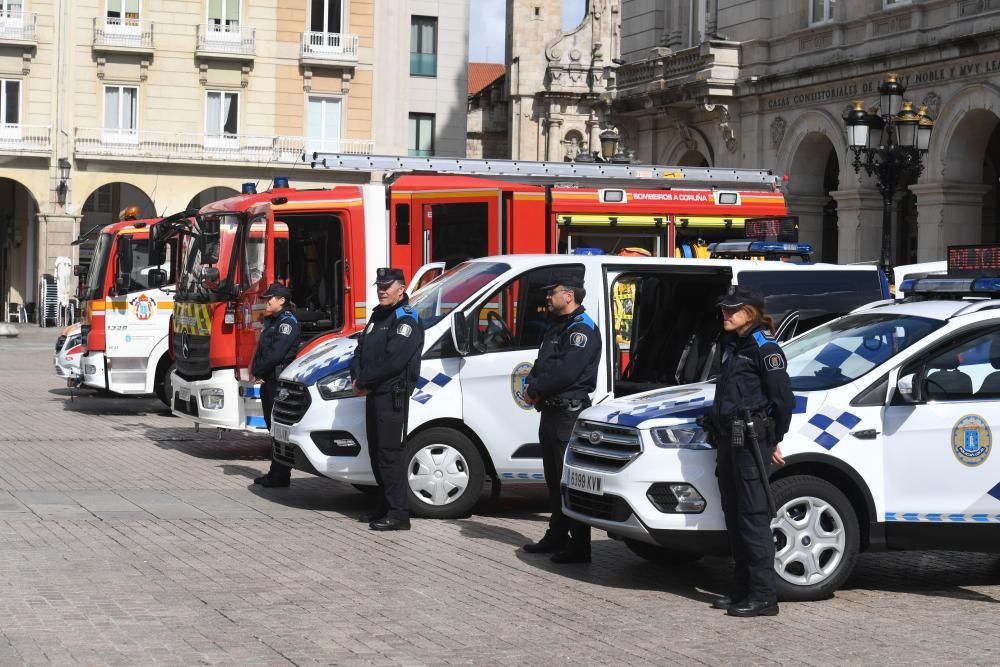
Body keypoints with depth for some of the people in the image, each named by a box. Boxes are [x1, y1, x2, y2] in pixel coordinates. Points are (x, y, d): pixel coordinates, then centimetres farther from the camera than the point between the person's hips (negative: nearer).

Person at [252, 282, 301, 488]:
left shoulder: (288, 322, -11)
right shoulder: (273, 321, 19)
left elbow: (276, 353, -20)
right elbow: (262, 349, 19)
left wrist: (259, 370, -10)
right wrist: (257, 370, 3)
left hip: (280, 380, -10)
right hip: (269, 382, 10)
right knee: (272, 425, 12)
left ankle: (281, 475, -5)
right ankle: (275, 472, 18)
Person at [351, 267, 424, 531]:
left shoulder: (407, 321, -11)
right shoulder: (378, 316, 20)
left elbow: (393, 362, -20)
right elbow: (361, 350, 19)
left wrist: (363, 381, -13)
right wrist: (357, 377, -1)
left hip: (392, 396, -10)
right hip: (373, 395, 10)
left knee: (389, 453, -11)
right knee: (377, 452, 14)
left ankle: (398, 514, -11)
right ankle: (386, 506, 23)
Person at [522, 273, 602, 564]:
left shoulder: (582, 330, -14)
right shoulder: (556, 327, 20)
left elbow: (565, 372, -23)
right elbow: (541, 364, 21)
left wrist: (534, 388, -12)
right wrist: (532, 385, 0)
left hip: (569, 414, -10)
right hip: (550, 411, 10)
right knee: (554, 479, 16)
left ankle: (579, 546, -8)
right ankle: (557, 536, 25)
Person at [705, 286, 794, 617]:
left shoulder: (764, 348, -11)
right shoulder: (732, 345, 16)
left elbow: (783, 397, -14)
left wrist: (775, 440, -7)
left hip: (752, 440, -9)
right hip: (730, 439, 9)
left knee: (753, 517, -9)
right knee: (734, 516, 12)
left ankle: (763, 596, -7)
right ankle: (742, 590, 19)